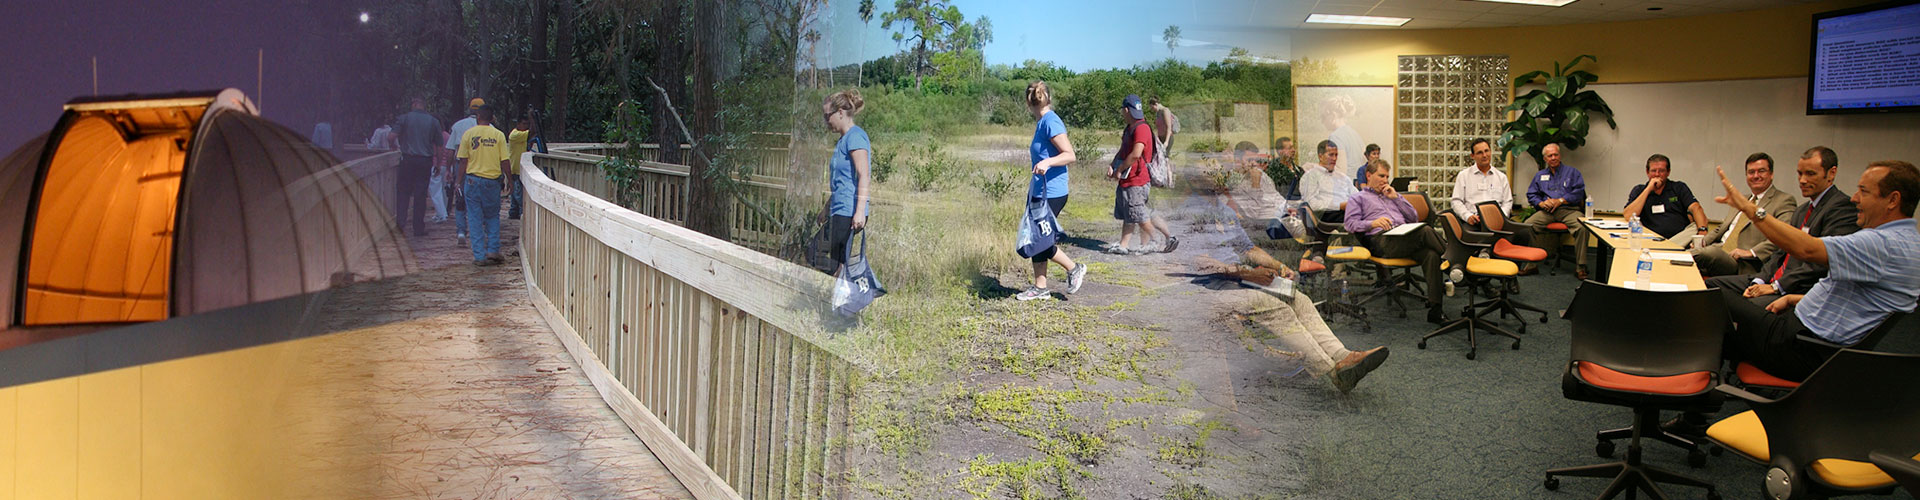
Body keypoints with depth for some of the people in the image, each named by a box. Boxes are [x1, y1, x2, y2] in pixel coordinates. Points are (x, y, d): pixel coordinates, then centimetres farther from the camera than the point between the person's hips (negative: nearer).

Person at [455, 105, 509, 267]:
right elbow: (504, 161, -2)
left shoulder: (468, 134, -1)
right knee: (492, 217, 14)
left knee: (475, 218, 5)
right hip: (493, 181, 1)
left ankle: (480, 256, 3)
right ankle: (493, 250, 3)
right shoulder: (498, 135, 0)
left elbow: (463, 161, 0)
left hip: (473, 179, -1)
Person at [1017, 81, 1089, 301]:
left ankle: (1074, 268, 14)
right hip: (1038, 191, 10)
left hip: (1051, 194, -9)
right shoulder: (1042, 122, 12)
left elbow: (1070, 155, -21)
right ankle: (1040, 287, 18)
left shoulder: (1050, 122, -16)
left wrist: (1047, 162, -36)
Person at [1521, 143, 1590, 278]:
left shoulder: (1572, 172, 16)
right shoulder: (1540, 175, 25)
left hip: (1569, 210, -2)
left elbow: (1579, 191, 2)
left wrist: (1560, 201, -9)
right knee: (1527, 225, -27)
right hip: (1547, 211, 2)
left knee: (1582, 228, -35)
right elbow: (1531, 194, 17)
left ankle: (1580, 267, -27)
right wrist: (1541, 203, -4)